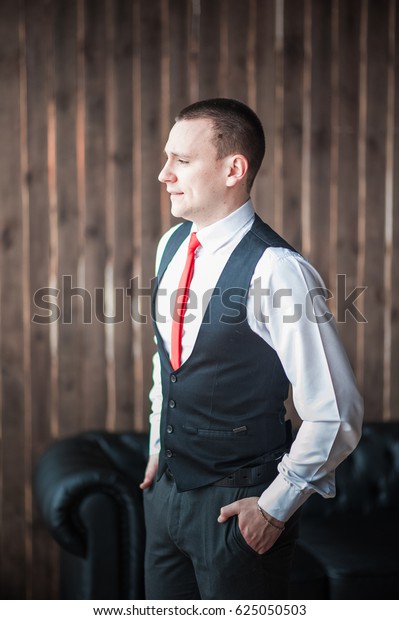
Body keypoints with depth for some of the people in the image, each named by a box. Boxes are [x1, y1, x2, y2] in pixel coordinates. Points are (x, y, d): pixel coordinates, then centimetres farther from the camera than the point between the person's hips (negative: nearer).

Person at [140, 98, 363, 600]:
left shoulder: (276, 271, -22)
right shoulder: (171, 247, 1)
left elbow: (336, 414, -20)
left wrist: (276, 506, -14)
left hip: (236, 505, -7)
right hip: (165, 487, 7)